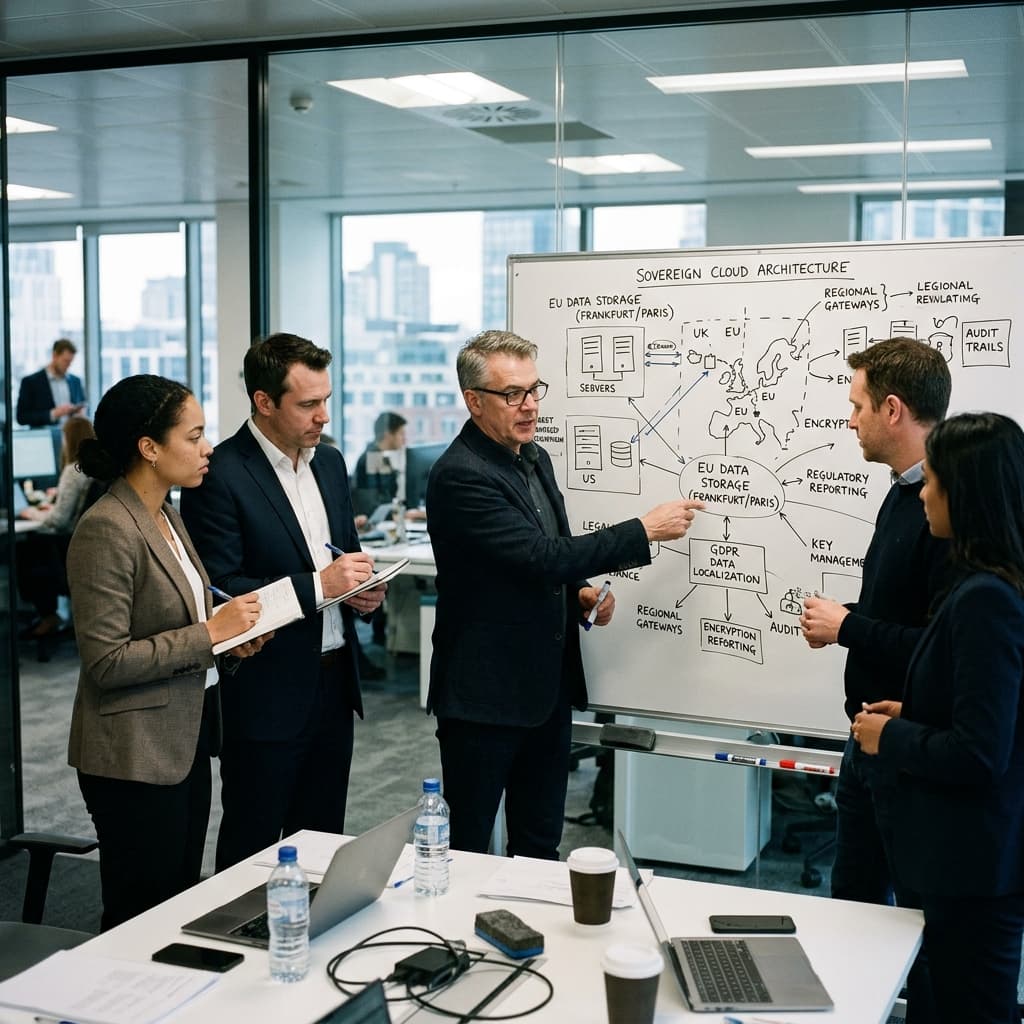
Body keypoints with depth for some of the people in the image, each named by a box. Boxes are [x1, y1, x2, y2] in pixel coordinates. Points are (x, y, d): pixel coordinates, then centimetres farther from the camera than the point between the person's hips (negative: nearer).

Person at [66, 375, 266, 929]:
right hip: (135, 756, -9)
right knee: (142, 917, 3)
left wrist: (229, 632, 3)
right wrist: (210, 633, -19)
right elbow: (105, 661, -22)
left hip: (185, 740, 9)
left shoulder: (165, 515, 10)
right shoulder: (106, 530, -19)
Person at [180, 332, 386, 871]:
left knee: (322, 842, 17)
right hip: (265, 694, -7)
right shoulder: (220, 475, -15)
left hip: (334, 680, 7)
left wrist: (360, 587, -2)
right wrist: (317, 585, -23)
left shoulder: (329, 462, 9)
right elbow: (219, 591, -19)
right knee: (251, 852, 7)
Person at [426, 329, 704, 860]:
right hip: (486, 694, -8)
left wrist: (581, 590, 2)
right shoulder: (459, 476, -19)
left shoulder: (535, 457, 10)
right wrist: (645, 531, -19)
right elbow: (542, 557, -24)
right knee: (466, 852, 5)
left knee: (540, 846, 17)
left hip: (548, 689, 8)